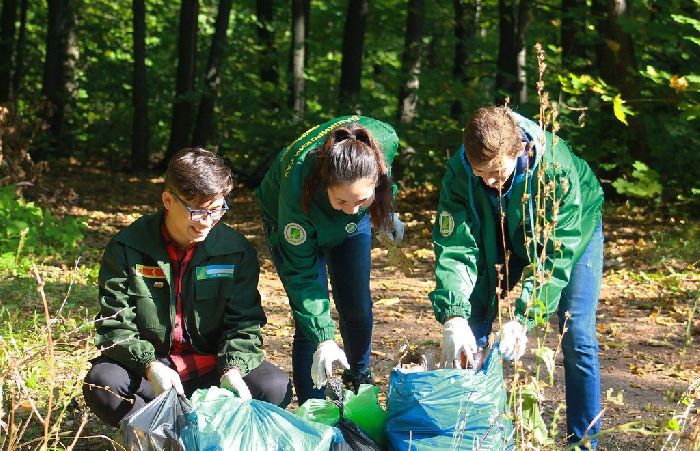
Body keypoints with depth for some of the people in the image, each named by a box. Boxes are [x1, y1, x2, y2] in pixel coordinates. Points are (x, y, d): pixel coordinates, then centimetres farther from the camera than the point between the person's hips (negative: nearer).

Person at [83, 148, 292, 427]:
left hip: (212, 370, 2)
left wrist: (232, 369, -25)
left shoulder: (237, 251, -3)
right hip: (146, 370, -2)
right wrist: (150, 367, -30)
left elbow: (243, 322, -3)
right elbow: (115, 324, -11)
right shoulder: (127, 248, -8)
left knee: (276, 387, -25)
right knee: (101, 385, -33)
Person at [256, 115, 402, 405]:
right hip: (294, 225, -3)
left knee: (357, 308, 10)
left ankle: (359, 378, 36)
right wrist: (323, 339, -40)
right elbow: (302, 275, -34)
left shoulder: (384, 140, -38)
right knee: (310, 325, -11)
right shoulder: (298, 188, -45)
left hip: (351, 228, 4)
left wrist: (388, 211, 8)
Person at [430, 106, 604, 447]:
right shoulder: (458, 173, -32)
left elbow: (556, 254, -38)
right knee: (470, 329, -4)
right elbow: (454, 248, -34)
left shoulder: (557, 168, -40)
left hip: (575, 231, -3)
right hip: (502, 238, 3)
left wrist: (522, 318, -47)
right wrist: (453, 317, -49)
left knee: (577, 339, -13)